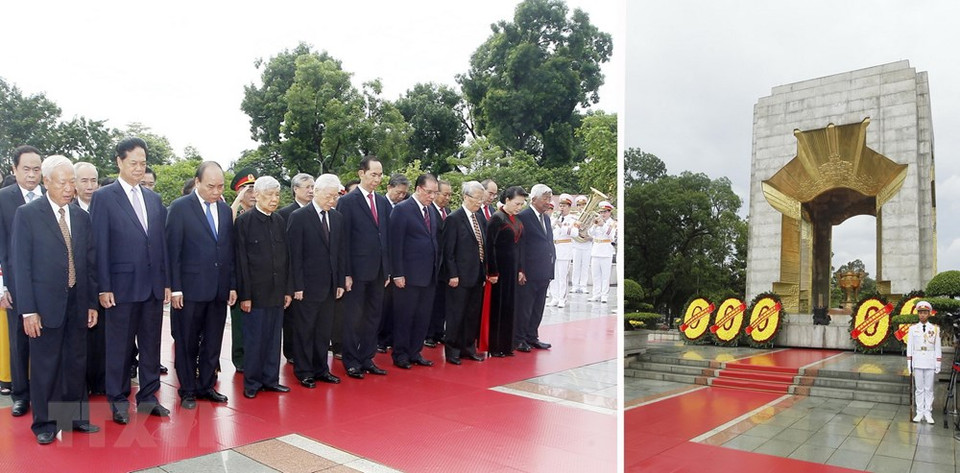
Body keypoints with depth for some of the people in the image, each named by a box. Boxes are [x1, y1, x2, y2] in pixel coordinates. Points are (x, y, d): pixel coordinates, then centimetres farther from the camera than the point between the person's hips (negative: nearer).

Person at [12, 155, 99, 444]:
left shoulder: (82, 217, 7)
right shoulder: (27, 215, -5)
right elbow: (22, 265, -7)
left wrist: (92, 303, 7)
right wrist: (28, 310, -11)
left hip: (78, 304, 4)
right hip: (46, 304, -4)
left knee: (77, 363, 12)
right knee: (44, 366, 7)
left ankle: (76, 416, 26)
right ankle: (44, 423, 22)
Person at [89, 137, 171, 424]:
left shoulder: (154, 199, 12)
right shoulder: (103, 197, -3)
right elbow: (100, 246, -6)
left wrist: (166, 281, 9)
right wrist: (104, 288, -10)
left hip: (153, 285, 5)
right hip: (122, 285, -5)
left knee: (151, 344, 11)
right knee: (120, 346, 7)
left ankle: (148, 397, 23)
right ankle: (118, 400, 21)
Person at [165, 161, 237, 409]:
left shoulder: (225, 210, 9)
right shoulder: (180, 207, -5)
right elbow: (173, 251, -7)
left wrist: (233, 285, 9)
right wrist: (175, 288, -11)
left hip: (219, 289, 5)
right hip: (190, 288, -4)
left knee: (213, 342, 12)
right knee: (186, 343, 8)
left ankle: (207, 386, 26)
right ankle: (187, 391, 22)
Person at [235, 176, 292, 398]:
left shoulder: (280, 221, 9)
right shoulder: (244, 221, -5)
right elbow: (241, 261, -7)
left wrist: (287, 289, 9)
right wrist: (245, 294, -10)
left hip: (277, 290, 4)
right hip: (256, 291, -4)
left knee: (274, 337, 11)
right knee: (254, 338, 4)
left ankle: (271, 379, 22)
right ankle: (252, 382, 17)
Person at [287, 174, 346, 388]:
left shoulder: (337, 218, 9)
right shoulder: (299, 217, -7)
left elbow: (340, 252, 11)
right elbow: (295, 255, -10)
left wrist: (340, 282, 7)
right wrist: (297, 286, -13)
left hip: (330, 286, 5)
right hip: (307, 286, -5)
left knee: (324, 331, 13)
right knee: (304, 331, 6)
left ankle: (321, 369, 24)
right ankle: (303, 372, 18)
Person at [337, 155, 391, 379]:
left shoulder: (383, 202, 11)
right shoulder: (347, 202, -7)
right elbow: (344, 240, -10)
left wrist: (388, 269, 10)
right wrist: (346, 273, -13)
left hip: (378, 271, 6)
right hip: (357, 271, -6)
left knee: (373, 317, 12)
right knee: (353, 317, 5)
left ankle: (367, 359, 23)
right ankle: (351, 362, 17)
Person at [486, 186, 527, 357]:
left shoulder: (516, 220, 10)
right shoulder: (497, 218, -13)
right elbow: (490, 246, -16)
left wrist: (520, 270, 12)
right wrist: (493, 272, -17)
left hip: (512, 268, 8)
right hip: (500, 268, -8)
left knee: (509, 306, 12)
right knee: (497, 306, 1)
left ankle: (506, 345, 23)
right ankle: (494, 347, 12)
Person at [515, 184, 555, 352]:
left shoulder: (546, 217, 15)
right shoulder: (523, 217, -10)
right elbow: (520, 246, -13)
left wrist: (551, 265, 10)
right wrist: (521, 270, -16)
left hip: (544, 273, 8)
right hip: (529, 273, -8)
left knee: (538, 308, 15)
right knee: (524, 307, 2)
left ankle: (532, 336, 26)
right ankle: (519, 339, 13)